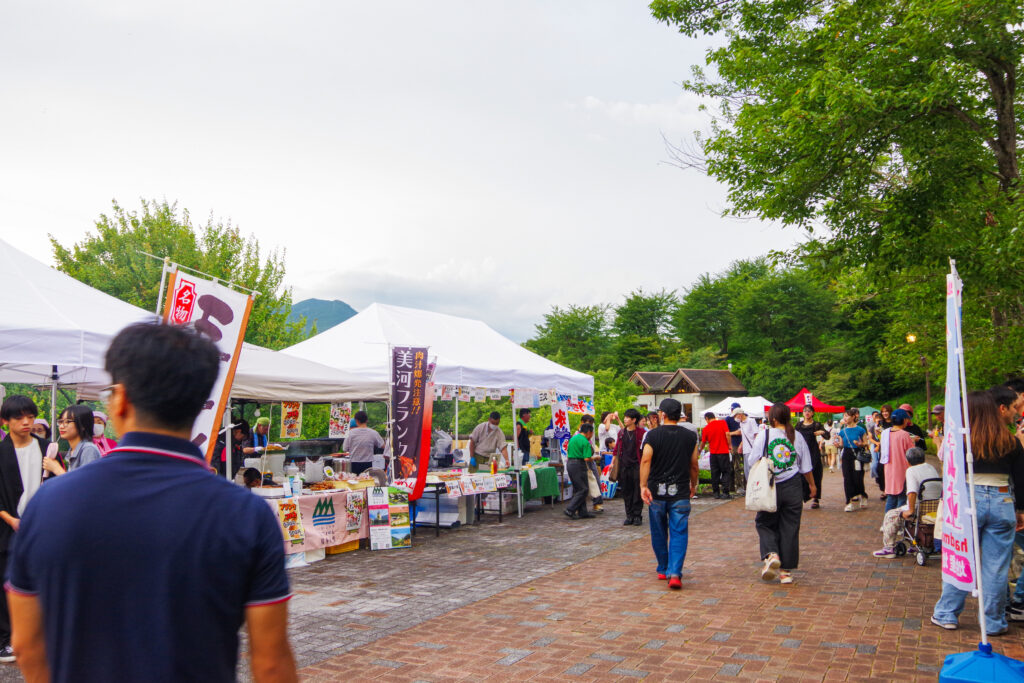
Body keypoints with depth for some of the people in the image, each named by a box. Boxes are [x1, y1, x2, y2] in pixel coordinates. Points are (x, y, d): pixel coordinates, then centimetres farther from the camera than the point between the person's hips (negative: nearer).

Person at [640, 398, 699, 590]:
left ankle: (663, 569, 27)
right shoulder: (690, 436, 2)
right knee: (679, 534, 0)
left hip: (656, 491, 0)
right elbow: (694, 465, 7)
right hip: (680, 493, 0)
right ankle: (674, 573, -13)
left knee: (659, 533, 15)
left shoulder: (653, 435, -4)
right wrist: (693, 485, 21)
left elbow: (645, 460, -15)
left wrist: (643, 486, -16)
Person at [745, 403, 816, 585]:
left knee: (765, 523, 14)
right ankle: (786, 570, 12)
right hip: (793, 487, 2)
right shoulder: (797, 437, 1)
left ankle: (771, 554, -10)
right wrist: (812, 485, 20)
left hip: (770, 488, -2)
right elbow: (806, 467, 7)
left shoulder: (764, 435, -8)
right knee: (790, 527, 8)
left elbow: (752, 462, -7)